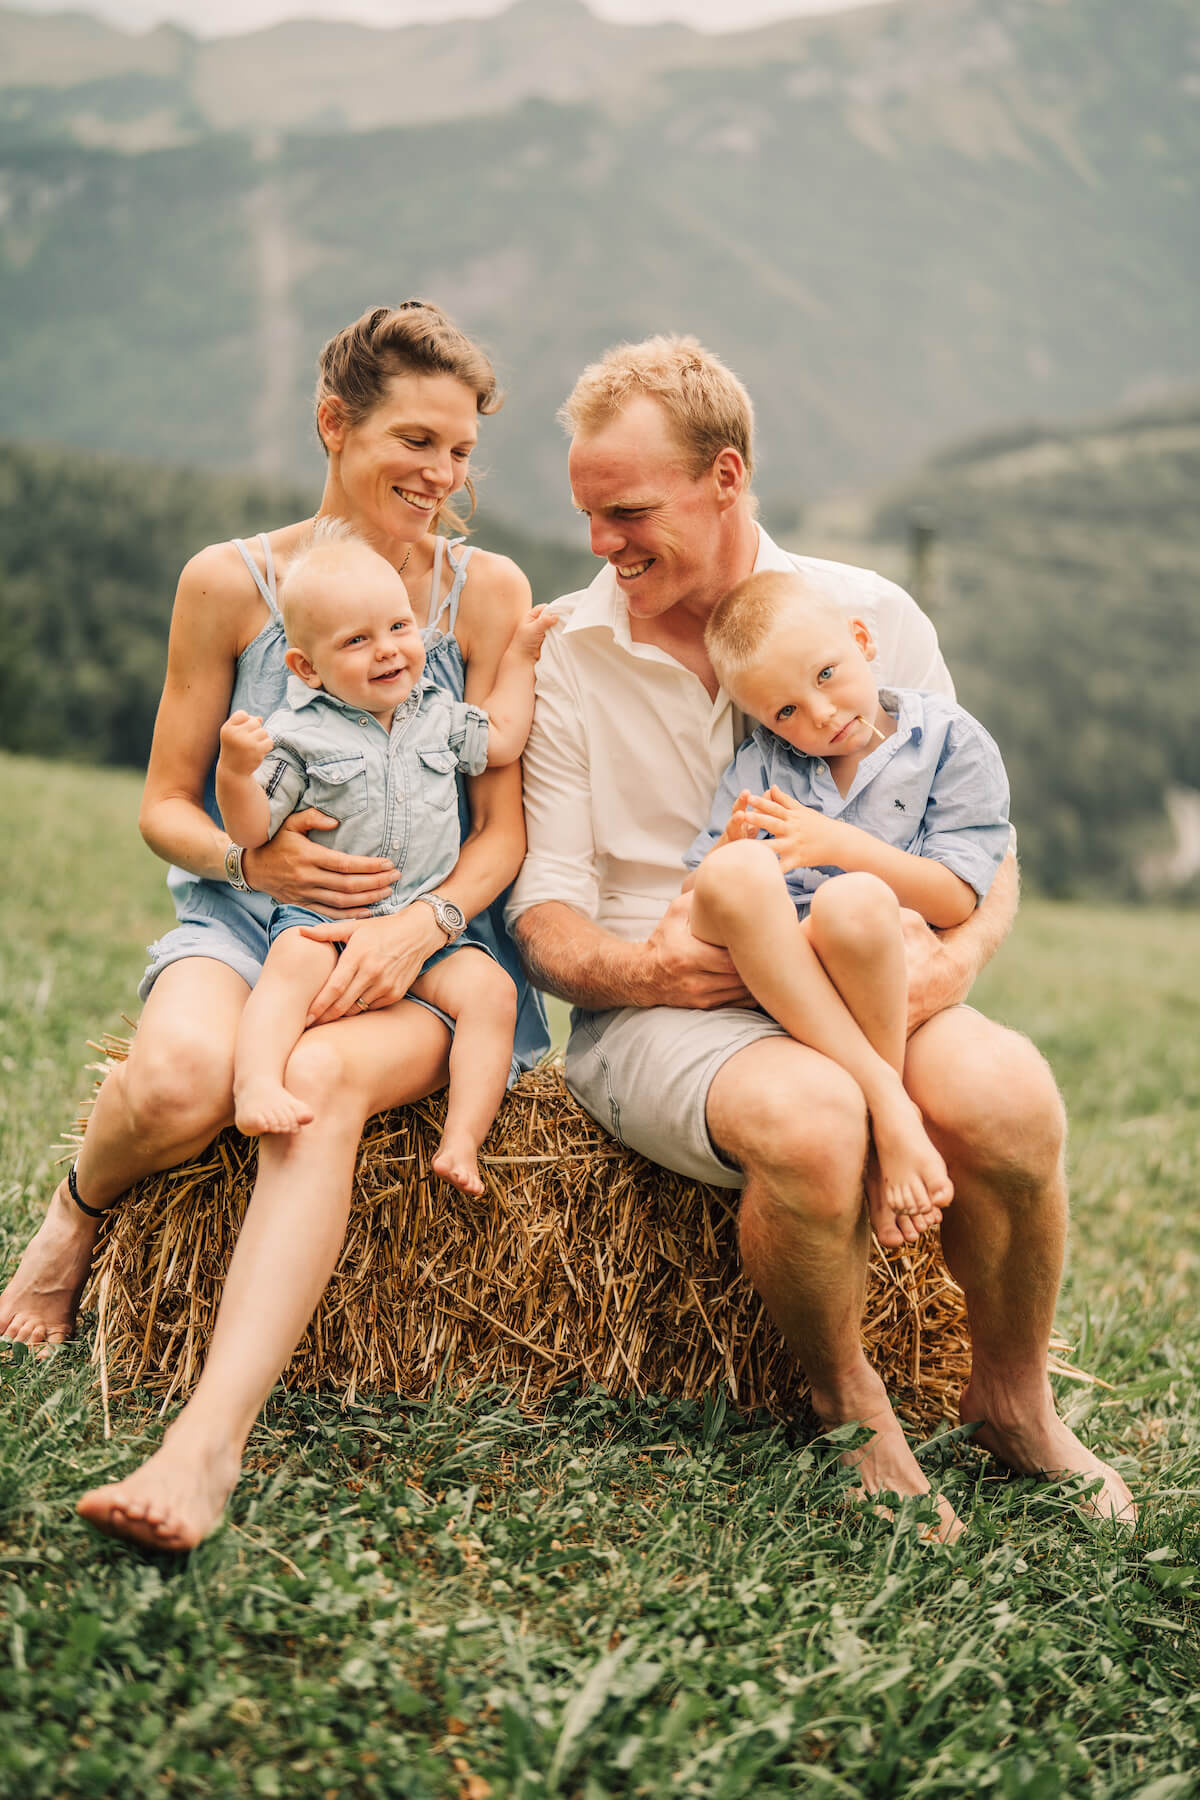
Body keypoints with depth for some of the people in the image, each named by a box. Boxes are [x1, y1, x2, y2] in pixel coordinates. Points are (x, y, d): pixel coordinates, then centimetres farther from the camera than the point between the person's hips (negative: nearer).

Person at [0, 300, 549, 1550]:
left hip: (426, 942, 0)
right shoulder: (231, 582, 5)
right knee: (180, 1075, -34)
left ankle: (210, 1440, -42)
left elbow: (504, 828, 2)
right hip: (244, 921, 1)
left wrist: (422, 921, -18)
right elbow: (165, 803, 9)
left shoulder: (489, 594, 5)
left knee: (319, 1079, -36)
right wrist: (251, 856, -14)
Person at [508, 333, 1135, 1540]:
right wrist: (637, 968, -21)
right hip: (655, 1013, -1)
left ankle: (1012, 1402, -1)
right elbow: (545, 913, 2)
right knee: (806, 1115, -37)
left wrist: (953, 956, -17)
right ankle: (852, 1415, -6)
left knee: (1006, 1096, -32)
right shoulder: (564, 655, 5)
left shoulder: (871, 619, 6)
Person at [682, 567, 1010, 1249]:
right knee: (735, 874, -32)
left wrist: (838, 844, -10)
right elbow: (696, 892, 9)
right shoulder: (759, 765, 16)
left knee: (852, 902, -39)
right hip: (761, 973, 3)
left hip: (885, 974, -3)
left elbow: (956, 900, -3)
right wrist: (728, 850, -14)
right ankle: (883, 1097, -31)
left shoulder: (952, 742, 7)